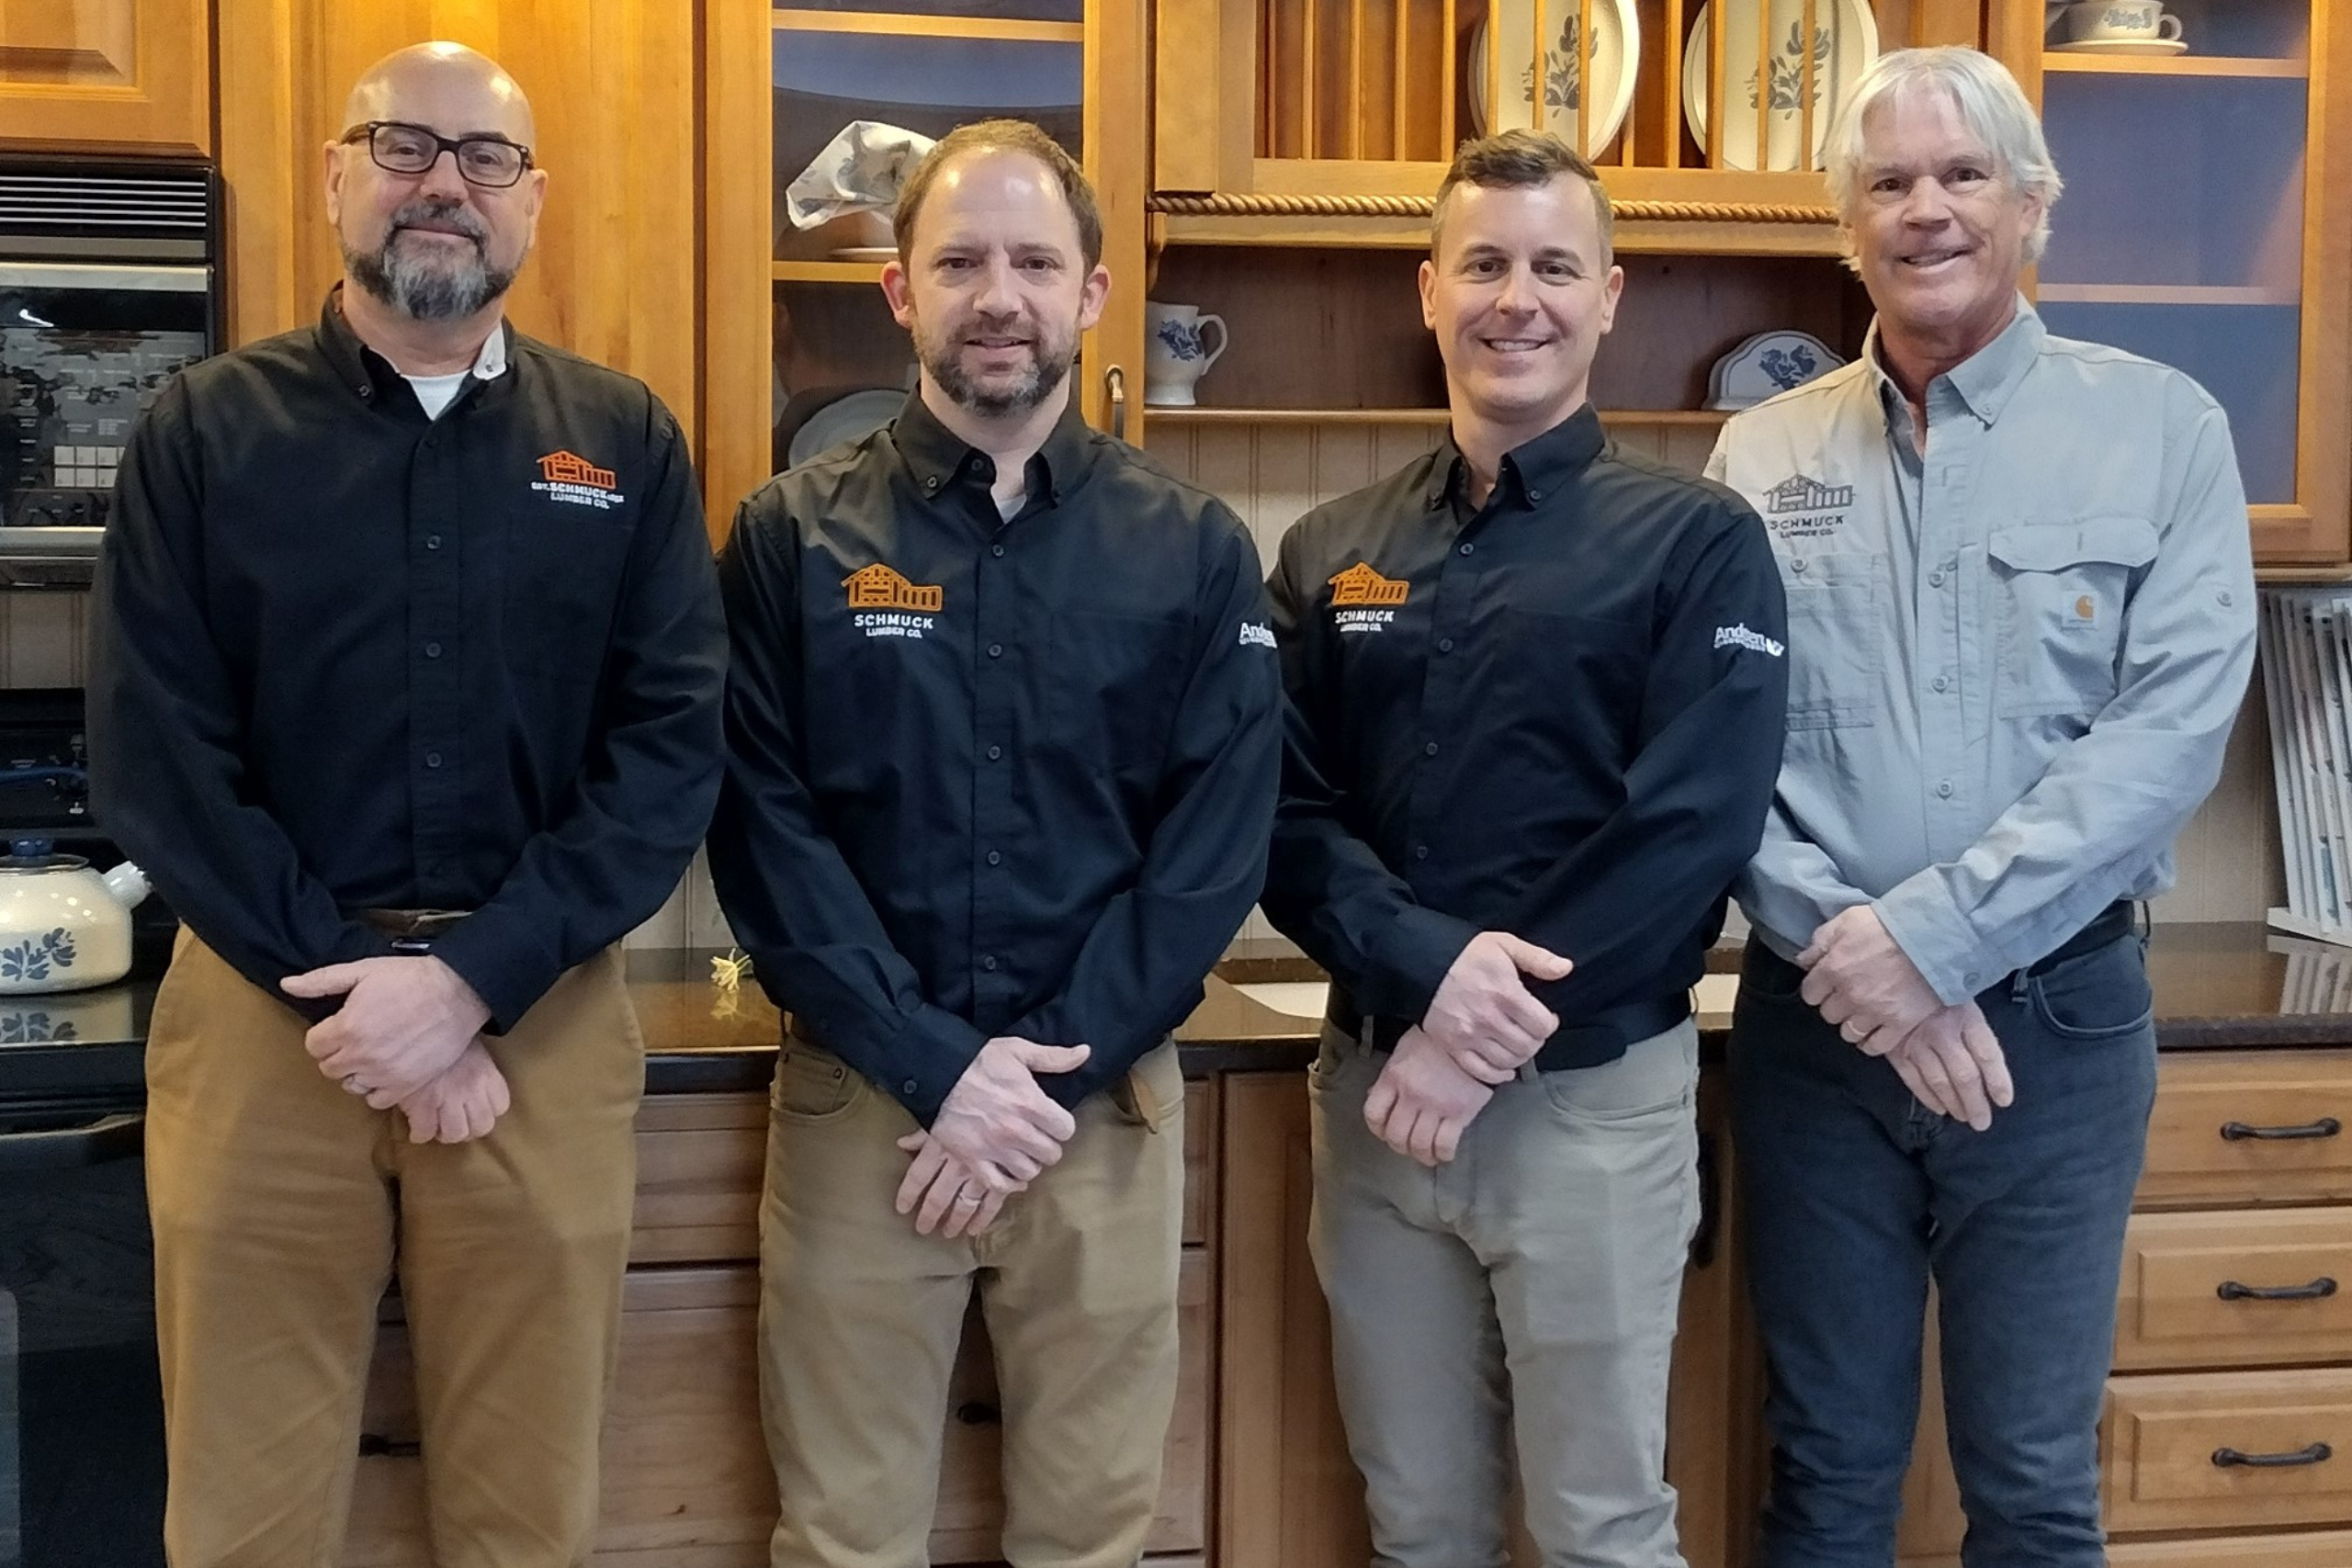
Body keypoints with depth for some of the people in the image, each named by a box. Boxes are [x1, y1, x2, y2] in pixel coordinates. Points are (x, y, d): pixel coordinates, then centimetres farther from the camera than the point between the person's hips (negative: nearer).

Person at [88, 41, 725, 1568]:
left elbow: (675, 746, -2)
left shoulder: (626, 442, 6)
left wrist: (472, 979, -13)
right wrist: (353, 986, -13)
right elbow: (154, 755, -4)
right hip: (266, 1007, 0)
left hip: (546, 1016, 1)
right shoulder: (207, 431, 3)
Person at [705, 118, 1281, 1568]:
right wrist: (939, 1068, -14)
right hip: (859, 1096, -1)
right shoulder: (794, 538, 0)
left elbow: (1216, 851, -3)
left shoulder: (1196, 553, 2)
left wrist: (1046, 1077, -12)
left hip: (1104, 1103, 1)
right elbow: (766, 834, -6)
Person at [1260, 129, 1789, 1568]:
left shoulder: (1696, 542, -3)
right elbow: (1285, 812, 1)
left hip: (1593, 1095, -3)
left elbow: (1694, 826, -13)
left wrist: (1490, 1038, -17)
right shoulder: (1332, 556, 8)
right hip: (1375, 1084, 4)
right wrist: (1429, 970, -17)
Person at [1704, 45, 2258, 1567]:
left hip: (2057, 1016, -1)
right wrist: (1856, 955, -14)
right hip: (1816, 1020, 2)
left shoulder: (2161, 431, 0)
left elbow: (2173, 730, -11)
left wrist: (1933, 936, -18)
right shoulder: (1761, 456, 4)